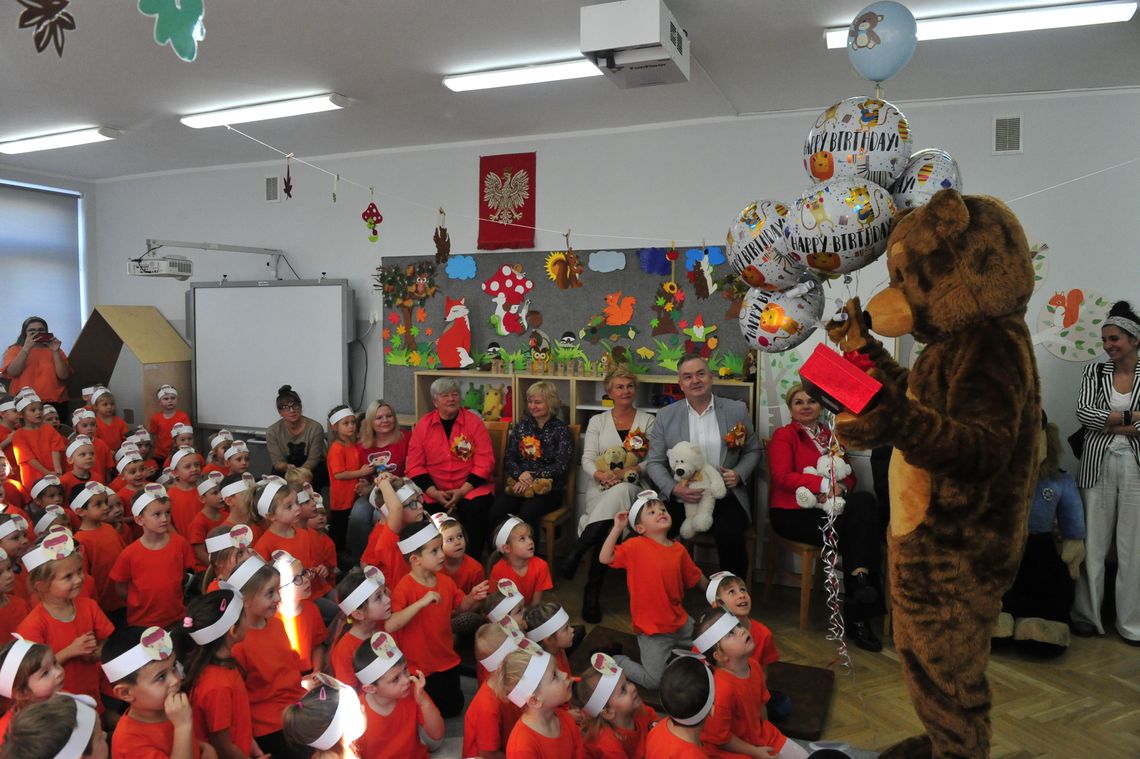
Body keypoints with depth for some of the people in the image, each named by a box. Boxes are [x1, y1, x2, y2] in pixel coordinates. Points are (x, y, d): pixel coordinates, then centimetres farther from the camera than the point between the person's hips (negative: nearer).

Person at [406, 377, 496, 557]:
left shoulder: (474, 422, 0)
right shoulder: (423, 426, 6)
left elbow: (485, 462, -5)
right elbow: (415, 466, 3)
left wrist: (462, 491, -15)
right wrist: (434, 493, -11)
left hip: (471, 488, -1)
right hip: (434, 492, 1)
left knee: (475, 509, -32)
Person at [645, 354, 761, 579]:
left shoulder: (737, 410, 7)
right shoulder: (666, 416, 7)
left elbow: (752, 451, 15)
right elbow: (654, 462, 6)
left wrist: (739, 474, -5)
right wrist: (674, 488, -11)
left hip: (726, 496, 0)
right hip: (682, 498, 0)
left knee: (730, 535, -29)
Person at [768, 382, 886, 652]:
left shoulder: (831, 437, 22)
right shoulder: (784, 435, 3)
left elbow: (849, 475, 15)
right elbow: (782, 477, -11)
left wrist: (841, 487, -10)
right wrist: (825, 484, -21)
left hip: (826, 509, 5)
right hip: (792, 513, -5)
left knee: (864, 501, -28)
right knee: (862, 530, -27)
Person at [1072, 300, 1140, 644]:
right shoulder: (1095, 371, 7)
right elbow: (1084, 413, -7)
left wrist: (1108, 424, -11)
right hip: (1098, 466, 1)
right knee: (1093, 543, 6)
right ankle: (1086, 615, 16)